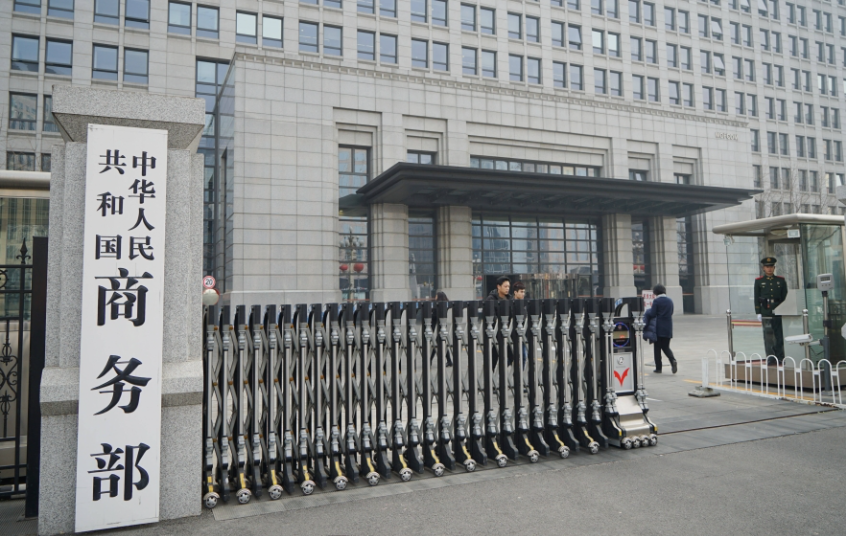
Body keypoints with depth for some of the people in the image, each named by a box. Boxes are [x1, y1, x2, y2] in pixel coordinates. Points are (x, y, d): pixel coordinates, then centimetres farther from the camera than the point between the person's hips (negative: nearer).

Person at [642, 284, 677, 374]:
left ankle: (658, 368, 6)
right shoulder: (670, 300, 7)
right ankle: (673, 360, -13)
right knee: (666, 347, 14)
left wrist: (647, 311, 9)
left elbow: (652, 314, -10)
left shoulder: (656, 301, -10)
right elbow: (671, 313, 14)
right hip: (668, 328, 5)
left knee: (657, 348, 4)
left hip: (659, 328, -5)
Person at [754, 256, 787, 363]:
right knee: (768, 334, -5)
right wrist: (758, 313, -3)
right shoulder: (759, 281, 6)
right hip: (765, 312, -2)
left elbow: (785, 297, 11)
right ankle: (770, 357, -3)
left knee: (779, 335, 5)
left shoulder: (781, 280, 10)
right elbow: (756, 298, 3)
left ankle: (780, 357, 12)